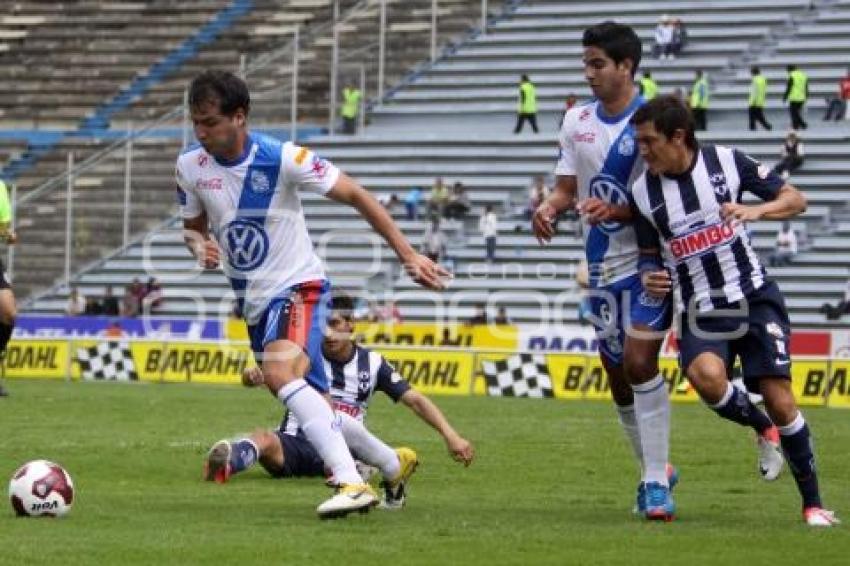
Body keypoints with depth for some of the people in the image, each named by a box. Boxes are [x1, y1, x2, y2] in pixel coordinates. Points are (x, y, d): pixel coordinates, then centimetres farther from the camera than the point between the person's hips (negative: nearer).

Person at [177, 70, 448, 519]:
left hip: (298, 285, -7)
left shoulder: (282, 158, -19)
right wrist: (200, 247, -12)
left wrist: (408, 255, -14)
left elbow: (355, 195, -11)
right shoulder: (190, 167, -4)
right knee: (309, 399, 14)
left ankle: (353, 482, -36)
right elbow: (193, 227, 14)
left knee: (279, 372, -32)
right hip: (252, 299, 7)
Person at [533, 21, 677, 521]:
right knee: (617, 374, 9)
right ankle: (656, 471, 27)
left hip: (649, 259, -6)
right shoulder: (577, 121, 8)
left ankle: (657, 483, -11)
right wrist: (551, 207, -8)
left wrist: (614, 210, -23)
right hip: (603, 264, 6)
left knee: (639, 362, -18)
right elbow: (568, 187, 14)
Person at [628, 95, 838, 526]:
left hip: (755, 299, -1)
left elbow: (796, 200, -2)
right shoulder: (643, 191, -2)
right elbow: (649, 255, 11)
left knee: (779, 399, -9)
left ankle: (813, 503, 8)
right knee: (706, 376, -30)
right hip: (701, 312, 1)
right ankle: (761, 429, 2)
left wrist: (755, 211, -22)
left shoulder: (727, 161, -7)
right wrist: (650, 277, -13)